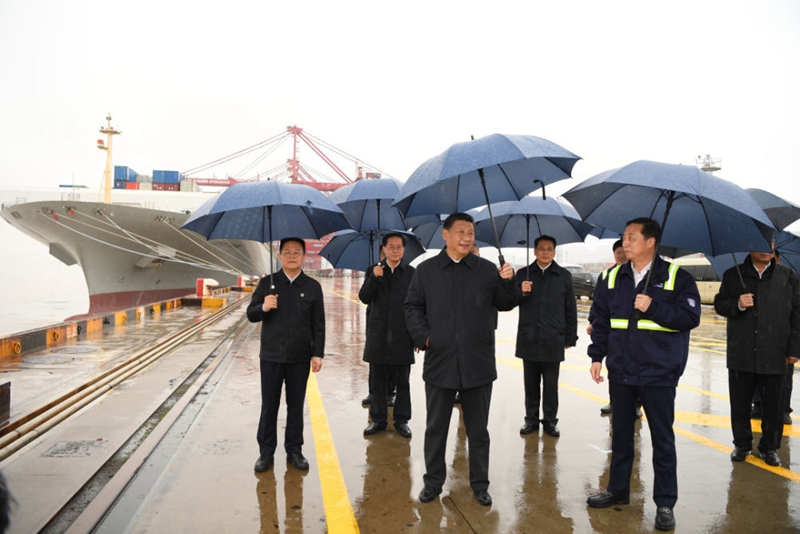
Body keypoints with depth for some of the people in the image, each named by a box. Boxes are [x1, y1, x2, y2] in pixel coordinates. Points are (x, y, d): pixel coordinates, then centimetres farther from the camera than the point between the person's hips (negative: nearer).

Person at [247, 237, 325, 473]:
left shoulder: (313, 286, 2)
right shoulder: (267, 283, 2)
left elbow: (319, 324, 2)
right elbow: (251, 314, 2)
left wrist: (318, 354, -4)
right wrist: (263, 307, -19)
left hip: (300, 358, 0)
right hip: (271, 356, 0)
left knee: (296, 406, 10)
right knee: (269, 405, 8)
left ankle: (294, 451, 23)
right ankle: (266, 452, 20)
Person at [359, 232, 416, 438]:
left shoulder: (412, 273, 1)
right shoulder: (374, 271, 6)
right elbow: (364, 298, -3)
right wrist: (373, 278, -19)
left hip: (402, 337, -1)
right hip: (378, 336, 2)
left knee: (402, 382, 7)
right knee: (378, 382, 9)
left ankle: (401, 421, 17)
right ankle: (378, 420, 20)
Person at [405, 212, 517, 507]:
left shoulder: (487, 269, 2)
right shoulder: (426, 270, 3)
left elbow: (505, 305, 4)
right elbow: (413, 307, 6)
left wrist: (507, 282, -14)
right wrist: (423, 336, -7)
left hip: (478, 363, 0)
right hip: (439, 361, 0)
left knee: (478, 429, 12)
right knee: (436, 427, 12)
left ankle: (480, 484, 26)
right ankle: (433, 481, 28)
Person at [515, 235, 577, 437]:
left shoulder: (564, 276, 5)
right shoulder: (523, 274, 7)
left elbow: (570, 309, 6)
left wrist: (570, 337, 3)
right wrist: (522, 292, -14)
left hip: (553, 340, -1)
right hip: (529, 339, 1)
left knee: (551, 383, 5)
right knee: (531, 382, 10)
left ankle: (550, 420, 17)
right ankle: (531, 419, 20)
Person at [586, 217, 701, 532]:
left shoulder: (676, 277, -6)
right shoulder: (614, 277, 5)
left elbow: (691, 317, -12)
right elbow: (601, 320, 8)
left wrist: (653, 308, -21)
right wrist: (597, 356, 2)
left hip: (659, 373, -4)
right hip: (621, 372, 4)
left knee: (662, 438, 7)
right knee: (621, 433, 16)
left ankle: (665, 503, 20)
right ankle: (618, 490, 32)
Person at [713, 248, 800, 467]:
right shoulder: (733, 275, 6)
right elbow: (719, 305, 7)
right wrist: (737, 304, -15)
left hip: (774, 356, 0)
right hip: (741, 356, 0)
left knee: (773, 406, 8)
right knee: (740, 404, 9)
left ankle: (770, 447, 24)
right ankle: (741, 444, 24)